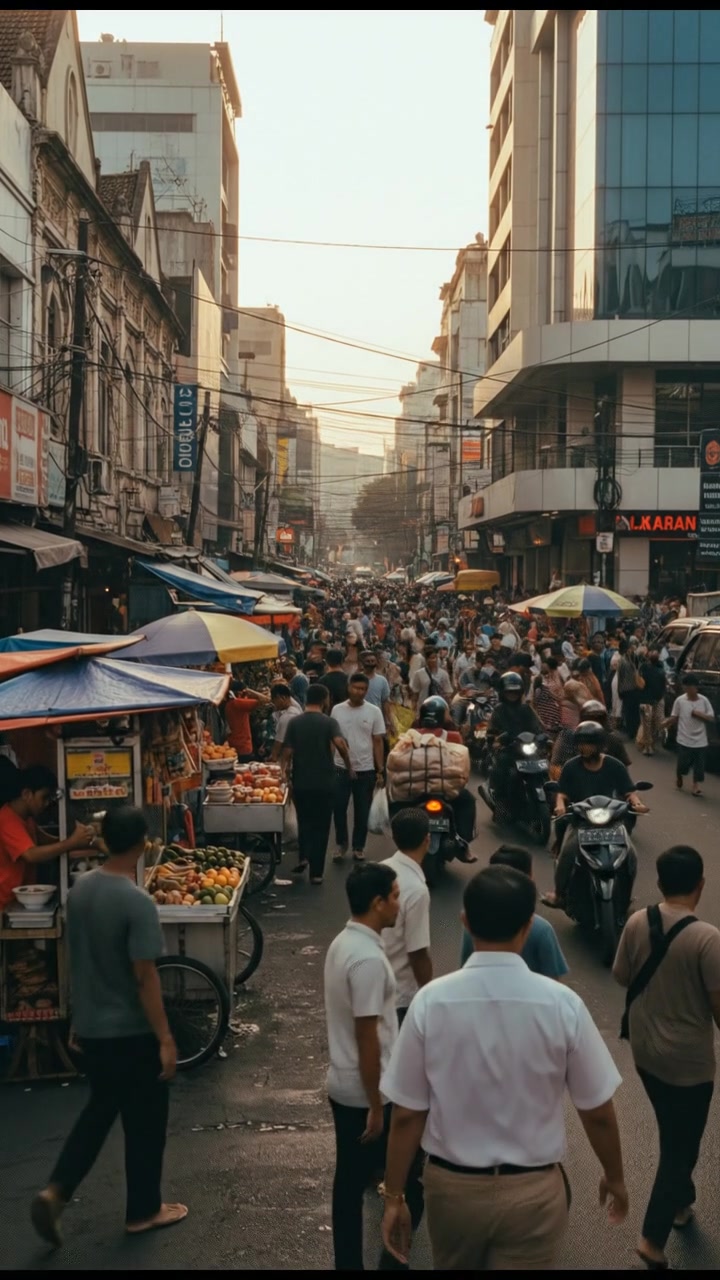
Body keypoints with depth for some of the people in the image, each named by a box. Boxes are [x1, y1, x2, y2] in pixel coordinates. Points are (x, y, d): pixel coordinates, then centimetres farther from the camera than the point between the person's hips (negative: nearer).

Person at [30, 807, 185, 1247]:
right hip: (131, 1031, -7)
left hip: (90, 1025, 7)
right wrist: (165, 1039, -16)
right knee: (145, 1121, 11)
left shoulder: (80, 889, -1)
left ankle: (55, 1192, 14)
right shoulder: (138, 902, -24)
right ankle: (143, 1210, 24)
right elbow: (145, 977, -22)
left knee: (100, 1109, 23)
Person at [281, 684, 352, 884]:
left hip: (301, 783, 2)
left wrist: (287, 767, 15)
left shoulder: (294, 722, 0)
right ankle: (316, 872, 6)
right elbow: (340, 744, -24)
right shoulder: (329, 722, -7)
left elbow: (288, 751, -3)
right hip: (324, 783, -2)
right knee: (320, 826, 6)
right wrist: (349, 766, -12)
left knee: (304, 822, 22)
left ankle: (303, 857, 6)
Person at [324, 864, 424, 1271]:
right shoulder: (368, 958, -25)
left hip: (342, 1087, 9)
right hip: (366, 1093, -9)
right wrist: (376, 1106, -17)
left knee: (350, 1181, 15)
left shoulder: (343, 942, 5)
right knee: (410, 1176, 7)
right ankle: (392, 1259, 14)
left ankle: (349, 1263, 23)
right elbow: (367, 1038, -24)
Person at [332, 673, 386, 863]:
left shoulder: (374, 712, -3)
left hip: (366, 769, 0)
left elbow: (378, 742, 0)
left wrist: (380, 771, -3)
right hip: (340, 768, 0)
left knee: (362, 811, 8)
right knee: (339, 808, 5)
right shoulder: (337, 710, -1)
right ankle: (341, 844, 22)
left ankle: (358, 846, 22)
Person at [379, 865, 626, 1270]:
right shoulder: (562, 1004, -16)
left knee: (455, 1267, 26)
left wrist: (394, 1195, 4)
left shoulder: (431, 1001, -15)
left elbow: (407, 1115, -9)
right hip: (533, 1192, -1)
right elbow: (597, 1112, -5)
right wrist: (615, 1176, 12)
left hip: (451, 1186, 2)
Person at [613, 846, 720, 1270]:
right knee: (681, 1146, 8)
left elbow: (622, 978, 4)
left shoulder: (637, 924, -9)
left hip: (644, 1049, 6)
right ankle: (653, 1239, 7)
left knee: (674, 1136, 27)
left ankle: (681, 1203, 45)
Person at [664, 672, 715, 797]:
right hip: (684, 739, -1)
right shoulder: (679, 700, -8)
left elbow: (712, 719, -3)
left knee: (699, 764, 1)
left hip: (700, 740, 1)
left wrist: (700, 714, -18)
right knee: (682, 763, 8)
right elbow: (674, 717, -2)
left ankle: (696, 785, 13)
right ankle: (679, 777, 37)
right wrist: (666, 723, -22)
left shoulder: (704, 700, -6)